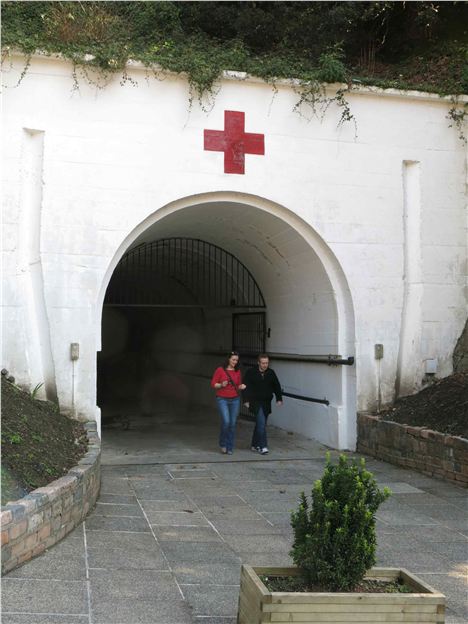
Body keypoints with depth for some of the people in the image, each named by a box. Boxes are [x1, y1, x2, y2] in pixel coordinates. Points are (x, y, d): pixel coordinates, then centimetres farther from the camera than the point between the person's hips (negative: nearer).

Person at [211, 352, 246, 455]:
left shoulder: (237, 371, 8)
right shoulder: (220, 370, -4)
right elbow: (213, 384, -1)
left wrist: (241, 387, -5)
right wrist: (221, 385, -19)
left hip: (235, 400, 4)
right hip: (222, 399, -4)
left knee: (233, 424, 2)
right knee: (226, 422, -16)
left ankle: (230, 448, 14)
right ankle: (223, 444, 8)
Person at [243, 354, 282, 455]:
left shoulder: (271, 373, 6)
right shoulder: (251, 372, -5)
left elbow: (276, 386, 14)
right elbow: (246, 387, -5)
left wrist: (279, 398, 7)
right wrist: (246, 400, -12)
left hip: (266, 403, 5)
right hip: (255, 402, -5)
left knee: (260, 424, 12)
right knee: (261, 423, -15)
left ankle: (255, 445, 25)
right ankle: (263, 446, -14)